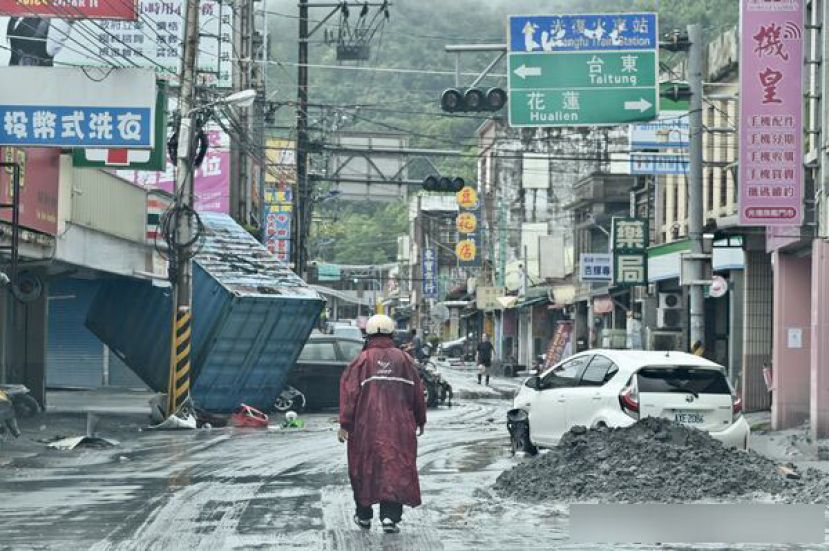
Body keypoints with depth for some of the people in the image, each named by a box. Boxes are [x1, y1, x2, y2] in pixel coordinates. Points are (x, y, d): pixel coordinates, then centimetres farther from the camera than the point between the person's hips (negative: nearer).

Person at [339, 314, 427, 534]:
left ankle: (364, 516, 21)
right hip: (399, 427, 1)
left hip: (367, 427, -1)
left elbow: (350, 392, -7)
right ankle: (390, 516, -10)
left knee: (365, 468, 12)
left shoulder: (363, 360, -2)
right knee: (396, 469, 2)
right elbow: (417, 392, 10)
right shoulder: (404, 359, 5)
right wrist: (420, 421, 22)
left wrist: (345, 424, -5)